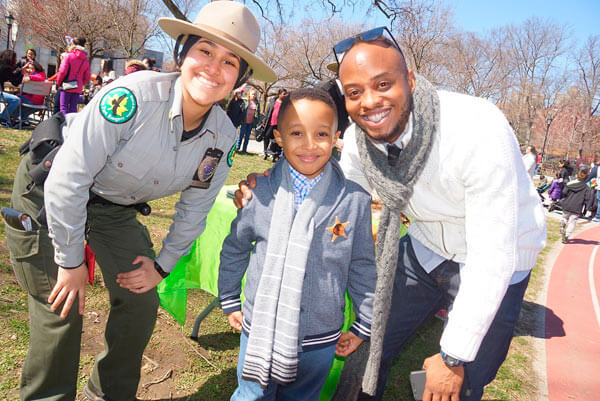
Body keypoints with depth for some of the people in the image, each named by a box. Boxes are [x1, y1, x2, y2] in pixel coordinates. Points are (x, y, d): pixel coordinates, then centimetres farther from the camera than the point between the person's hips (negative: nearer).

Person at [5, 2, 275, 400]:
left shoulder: (223, 137, -14)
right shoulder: (133, 96, -33)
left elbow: (195, 208, 0)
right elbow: (69, 177, -27)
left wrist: (162, 266, 2)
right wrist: (71, 261, -18)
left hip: (115, 209, 5)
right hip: (49, 192, -5)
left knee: (141, 304, 4)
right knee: (63, 309, -4)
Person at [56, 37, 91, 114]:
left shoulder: (68, 56, -6)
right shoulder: (86, 60, 8)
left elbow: (62, 71, -9)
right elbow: (87, 78, 7)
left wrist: (58, 83, 3)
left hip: (67, 87, -4)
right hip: (78, 88, 4)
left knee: (64, 108, -1)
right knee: (73, 109, 8)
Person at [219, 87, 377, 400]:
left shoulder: (355, 201, -10)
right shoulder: (261, 192, -8)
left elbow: (362, 268, 0)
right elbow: (234, 248, 6)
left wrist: (364, 326, 7)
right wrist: (230, 301, 12)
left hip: (319, 339, 0)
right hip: (259, 329, 1)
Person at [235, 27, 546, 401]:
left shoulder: (479, 130, -33)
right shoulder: (359, 137, -16)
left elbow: (492, 256, -29)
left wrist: (454, 358, -22)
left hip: (494, 266, -4)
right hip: (425, 249, 4)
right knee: (371, 349, 9)